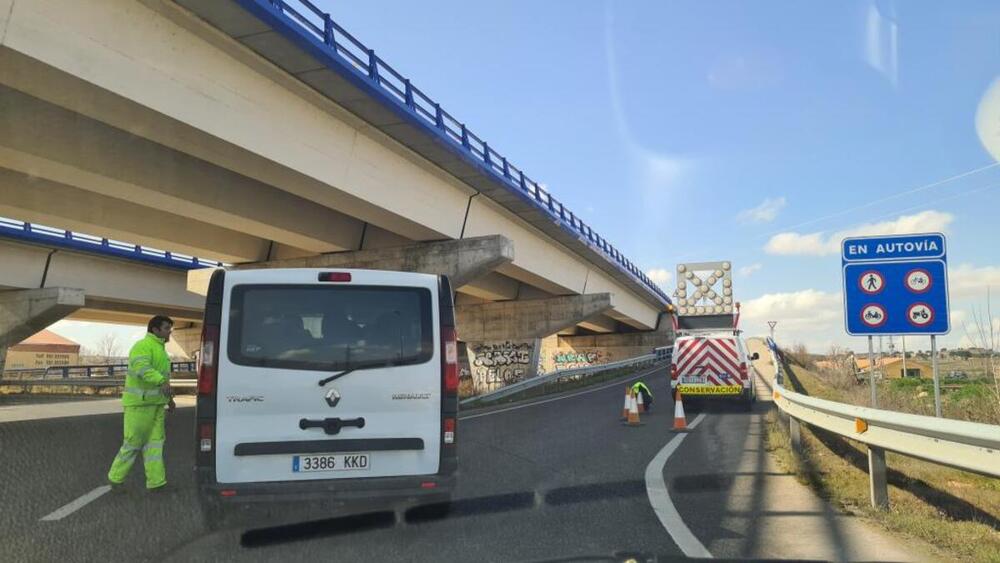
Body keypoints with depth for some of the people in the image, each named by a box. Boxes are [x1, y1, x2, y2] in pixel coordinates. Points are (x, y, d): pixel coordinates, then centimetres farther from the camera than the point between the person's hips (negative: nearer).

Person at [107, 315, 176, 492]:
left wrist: (169, 398, 23)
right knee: (134, 442, -3)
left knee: (154, 441, 3)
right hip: (139, 403, -9)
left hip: (155, 403, 9)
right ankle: (116, 478, 13)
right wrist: (162, 382, -46)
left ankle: (156, 481, 3)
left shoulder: (160, 349, 18)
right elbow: (142, 369, -32)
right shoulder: (143, 346, -13)